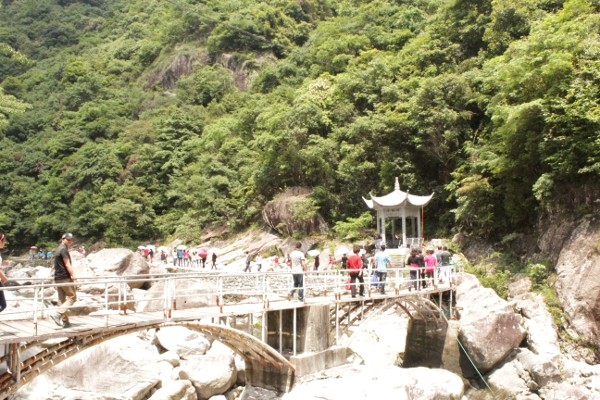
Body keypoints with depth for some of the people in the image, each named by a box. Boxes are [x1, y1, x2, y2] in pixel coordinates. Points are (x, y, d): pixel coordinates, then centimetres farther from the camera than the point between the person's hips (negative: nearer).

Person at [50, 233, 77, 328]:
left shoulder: (58, 249, 20)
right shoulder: (63, 249, -10)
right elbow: (67, 264, -17)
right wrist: (73, 275, -21)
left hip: (58, 278, 10)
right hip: (65, 277, -10)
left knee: (62, 300, 7)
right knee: (72, 297, -5)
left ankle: (65, 321, 8)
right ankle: (57, 314, -15)